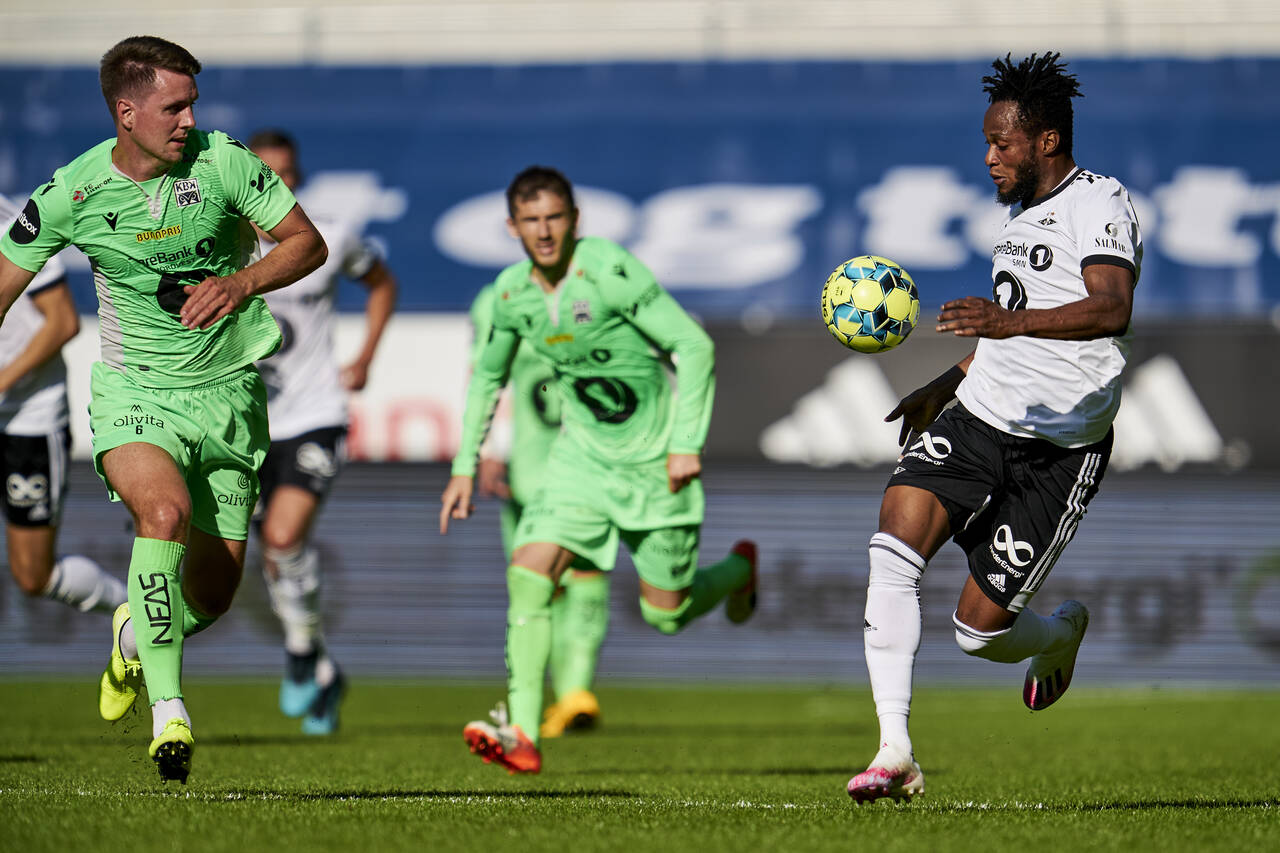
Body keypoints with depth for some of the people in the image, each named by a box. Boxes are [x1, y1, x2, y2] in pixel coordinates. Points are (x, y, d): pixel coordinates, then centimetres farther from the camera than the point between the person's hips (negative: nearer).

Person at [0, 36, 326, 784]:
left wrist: (240, 283, -18)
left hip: (227, 392, 2)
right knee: (164, 510, -33)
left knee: (213, 595, 3)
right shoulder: (71, 194, -9)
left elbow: (308, 243, 0)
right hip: (136, 392, -2)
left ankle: (138, 634, 41)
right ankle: (168, 706, -25)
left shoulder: (224, 163, -8)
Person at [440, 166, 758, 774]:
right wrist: (465, 467, 13)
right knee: (529, 570, -17)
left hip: (653, 456, -4)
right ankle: (522, 735, -19)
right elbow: (487, 375, 16)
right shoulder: (513, 292, -2)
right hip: (584, 452, 5)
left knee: (665, 613, 4)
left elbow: (694, 347, -18)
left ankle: (738, 569, 40)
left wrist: (687, 443, -21)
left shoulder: (609, 270, -21)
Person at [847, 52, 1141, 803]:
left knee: (980, 628, -6)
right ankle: (894, 752, -22)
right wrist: (945, 386, 36)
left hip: (1060, 450, -7)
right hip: (980, 416, 7)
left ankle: (1063, 632, 33)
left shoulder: (1100, 205, -10)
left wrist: (1011, 320, -43)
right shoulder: (1025, 212, 18)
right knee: (894, 546, -20)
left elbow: (1111, 308, -29)